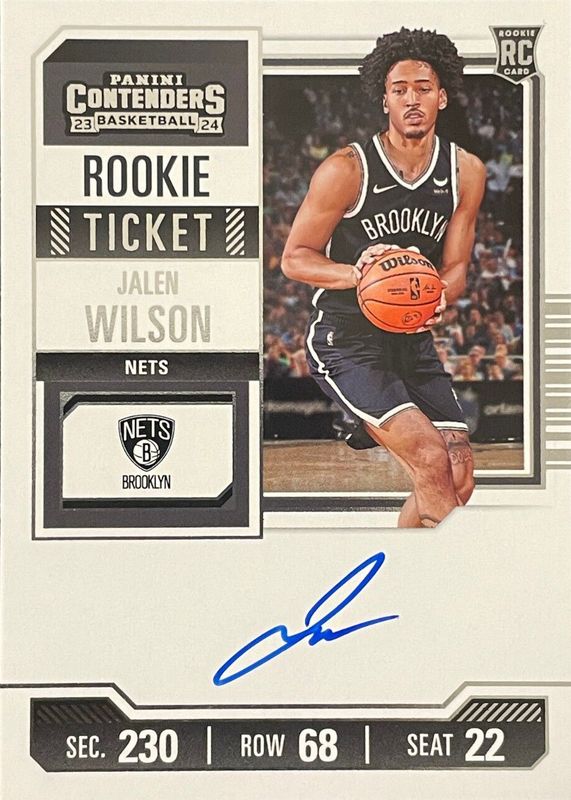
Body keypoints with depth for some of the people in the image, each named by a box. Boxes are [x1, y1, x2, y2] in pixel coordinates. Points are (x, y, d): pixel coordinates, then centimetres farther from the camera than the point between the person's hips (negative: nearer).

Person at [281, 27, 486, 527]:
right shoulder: (346, 170, -13)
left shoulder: (466, 173, 2)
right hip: (345, 341, -6)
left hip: (413, 342, 6)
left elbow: (455, 267, 8)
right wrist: (357, 274, -26)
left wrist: (436, 297, -16)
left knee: (459, 477, 0)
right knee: (431, 461, -22)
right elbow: (294, 258, -7)